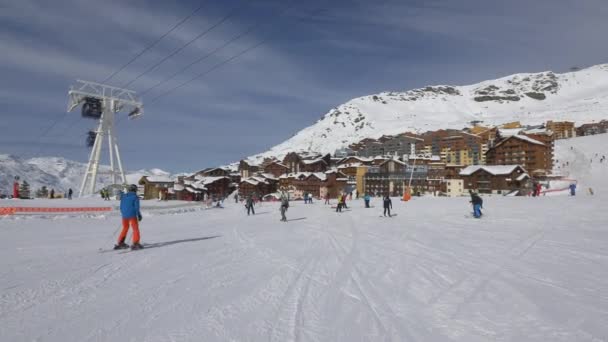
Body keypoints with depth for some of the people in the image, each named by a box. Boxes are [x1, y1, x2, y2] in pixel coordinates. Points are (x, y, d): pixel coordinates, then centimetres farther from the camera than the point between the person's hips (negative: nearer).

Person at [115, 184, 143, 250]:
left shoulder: (124, 196, 9)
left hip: (124, 216, 6)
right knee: (135, 229, 2)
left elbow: (121, 207, 12)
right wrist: (139, 215, 0)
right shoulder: (135, 197, -7)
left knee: (125, 228, 20)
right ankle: (135, 244, -5)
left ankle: (120, 243, 22)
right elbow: (136, 207, -11)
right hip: (132, 216, -6)